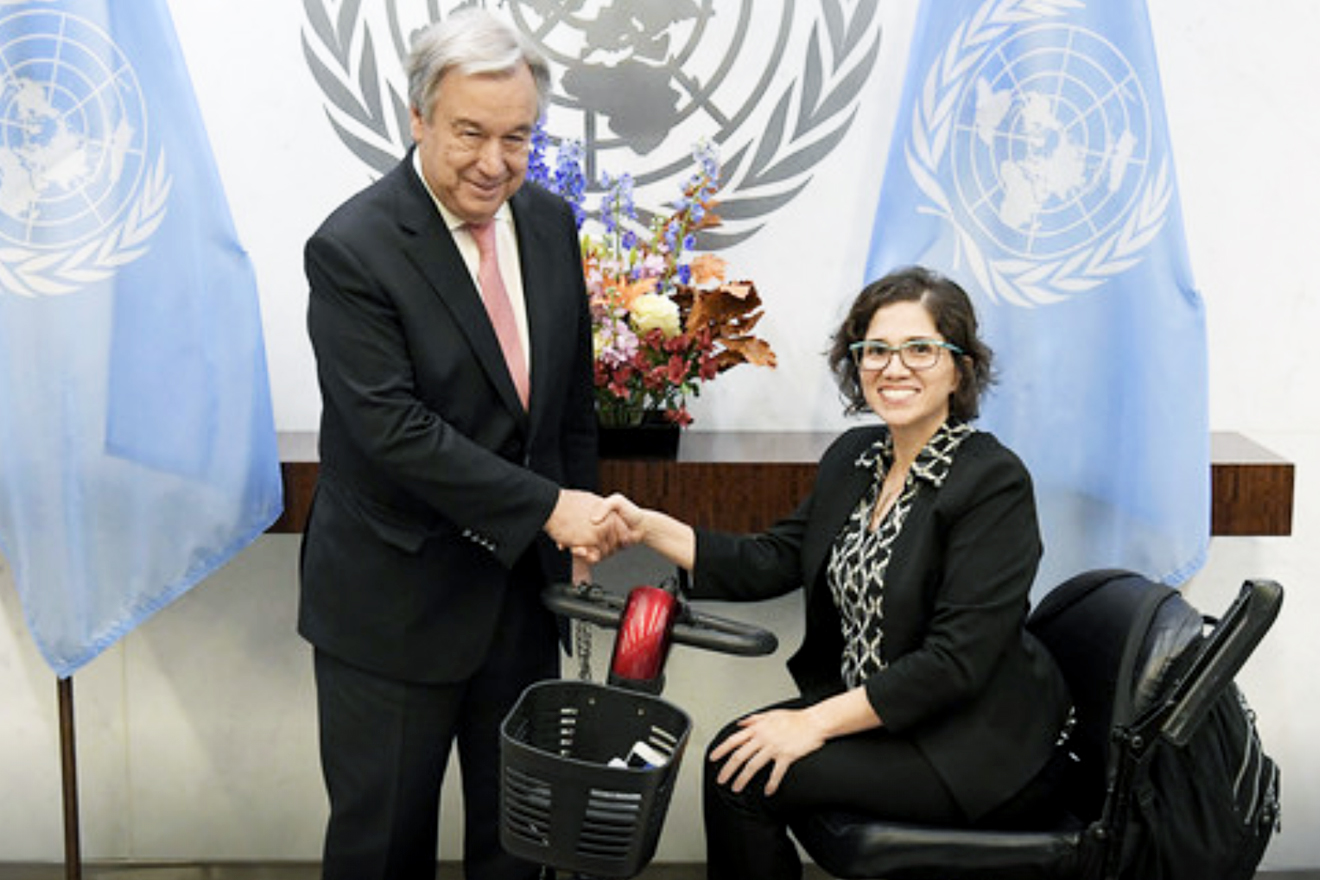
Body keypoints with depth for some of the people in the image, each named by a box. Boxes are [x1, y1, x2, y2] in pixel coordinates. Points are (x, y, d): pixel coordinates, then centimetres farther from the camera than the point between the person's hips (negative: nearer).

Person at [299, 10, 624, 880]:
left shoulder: (551, 222, 2)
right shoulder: (352, 250, -18)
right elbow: (392, 427, -24)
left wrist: (579, 528, 9)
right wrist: (545, 506, -23)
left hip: (522, 584, 6)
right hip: (394, 599, -5)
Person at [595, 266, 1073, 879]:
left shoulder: (995, 483, -18)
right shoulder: (854, 457, 6)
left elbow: (957, 660, -23)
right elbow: (770, 563, 6)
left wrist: (817, 723, -22)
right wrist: (647, 527, -5)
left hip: (972, 746, -7)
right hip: (866, 703, 7)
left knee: (751, 777, -17)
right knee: (735, 750, -12)